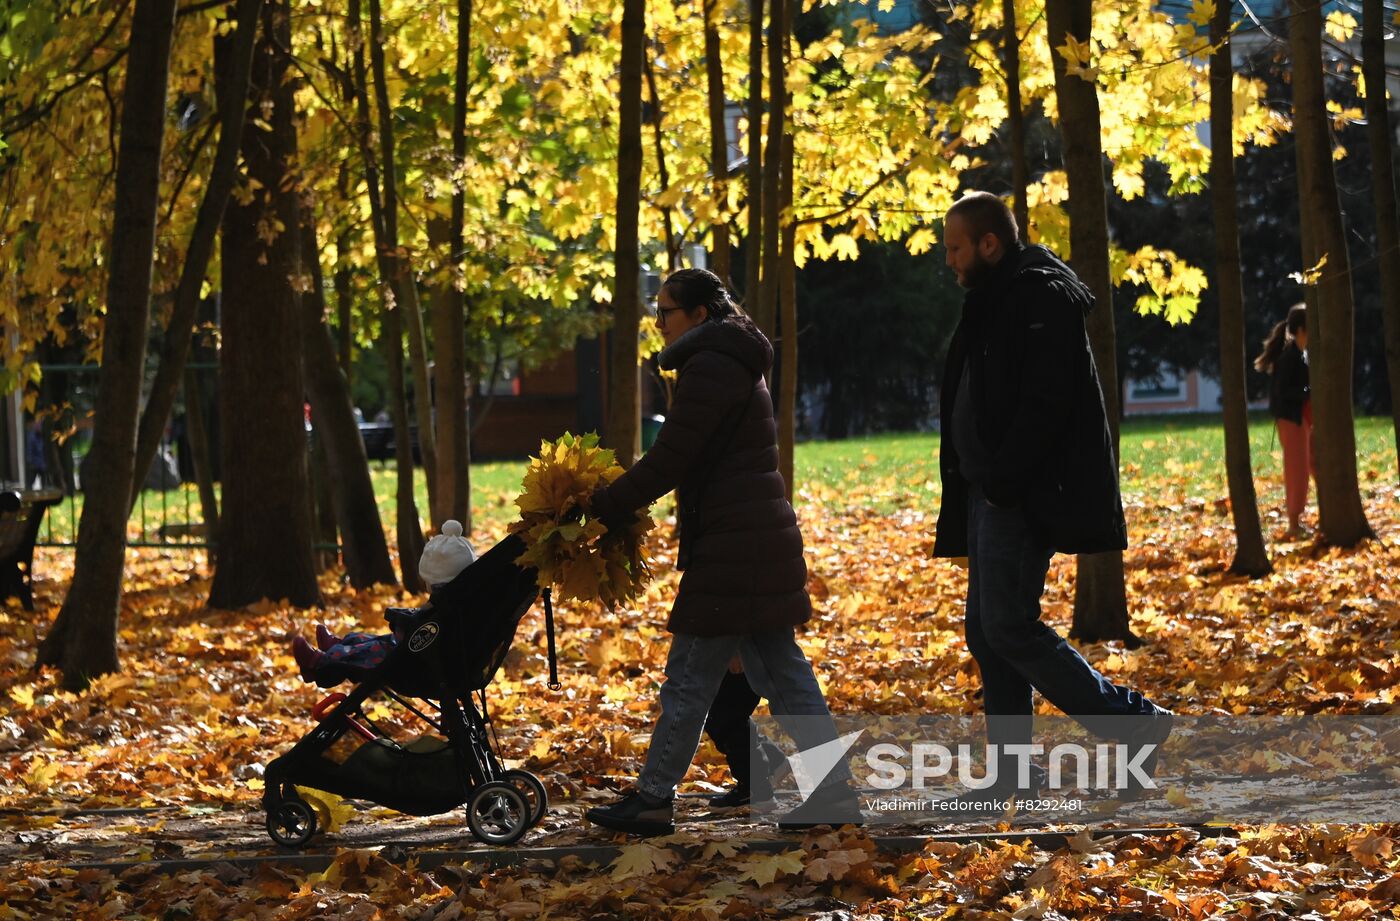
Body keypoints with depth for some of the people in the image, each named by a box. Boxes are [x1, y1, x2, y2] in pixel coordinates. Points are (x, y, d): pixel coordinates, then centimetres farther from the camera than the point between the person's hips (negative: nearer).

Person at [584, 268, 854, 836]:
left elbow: (667, 462, -16)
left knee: (690, 677, -4)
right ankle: (832, 794, 9)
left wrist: (600, 509, -9)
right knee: (780, 670, 10)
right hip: (763, 540, 10)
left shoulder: (709, 368, -13)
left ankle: (653, 800, 2)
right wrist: (616, 502, 15)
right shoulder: (734, 364, 20)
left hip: (733, 548, -10)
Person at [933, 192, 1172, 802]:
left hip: (1023, 499, -10)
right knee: (985, 631, 9)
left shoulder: (1041, 297, -13)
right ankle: (1011, 772, 13)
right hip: (993, 498, 11)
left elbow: (1044, 403, -23)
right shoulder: (994, 303, 19)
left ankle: (1135, 723, -6)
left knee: (1010, 628, -12)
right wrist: (980, 487, 13)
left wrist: (1003, 483, -23)